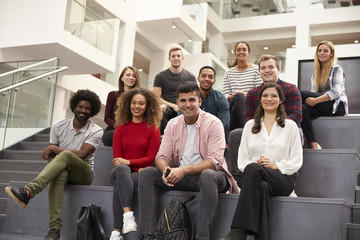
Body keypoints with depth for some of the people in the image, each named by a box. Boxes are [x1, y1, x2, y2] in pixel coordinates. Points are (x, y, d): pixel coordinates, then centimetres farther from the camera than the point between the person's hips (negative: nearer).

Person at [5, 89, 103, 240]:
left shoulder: (96, 131, -4)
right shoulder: (59, 126, 5)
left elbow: (81, 154, -18)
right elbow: (50, 157, 2)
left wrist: (54, 149, -12)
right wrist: (59, 163, -22)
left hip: (83, 174, -2)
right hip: (63, 171, 2)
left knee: (66, 154, -33)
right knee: (58, 174, -38)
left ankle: (27, 192, -49)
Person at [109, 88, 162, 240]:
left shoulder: (153, 129, 5)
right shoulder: (121, 129, 14)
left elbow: (151, 158, 0)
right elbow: (117, 158, 7)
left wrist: (128, 162, -12)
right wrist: (130, 167, -9)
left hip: (141, 174, -2)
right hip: (122, 172, 2)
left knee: (119, 186, -33)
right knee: (121, 169, -35)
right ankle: (128, 215, -46)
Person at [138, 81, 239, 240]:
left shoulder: (213, 123, -8)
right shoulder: (173, 124, 8)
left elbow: (214, 161, -17)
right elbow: (162, 156, 4)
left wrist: (184, 170, -29)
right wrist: (166, 170, -21)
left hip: (208, 175, -5)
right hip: (180, 175, 5)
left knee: (208, 175, -39)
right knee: (146, 173, -13)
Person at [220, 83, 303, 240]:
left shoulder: (290, 125, 13)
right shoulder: (250, 125, 19)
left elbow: (296, 161, 6)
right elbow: (242, 160, 12)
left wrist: (275, 166, -12)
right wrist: (253, 165, -11)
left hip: (283, 178, -2)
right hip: (256, 177, 2)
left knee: (254, 169, -36)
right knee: (262, 187, -38)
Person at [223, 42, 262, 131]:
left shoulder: (256, 69, 10)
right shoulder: (228, 73, 19)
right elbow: (225, 95, 10)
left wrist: (246, 96, -17)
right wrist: (231, 96, -13)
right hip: (232, 106, 2)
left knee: (239, 96, -34)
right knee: (238, 96, -33)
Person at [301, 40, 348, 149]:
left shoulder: (337, 69, 4)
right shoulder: (315, 74, 22)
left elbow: (336, 92, -11)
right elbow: (313, 95, 16)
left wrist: (316, 100, -22)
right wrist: (310, 100, -9)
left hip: (337, 107, -5)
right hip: (322, 109, 5)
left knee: (301, 94, -21)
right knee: (301, 108, -29)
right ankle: (313, 144, -39)